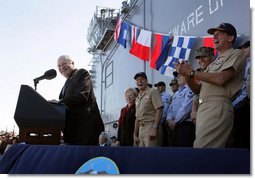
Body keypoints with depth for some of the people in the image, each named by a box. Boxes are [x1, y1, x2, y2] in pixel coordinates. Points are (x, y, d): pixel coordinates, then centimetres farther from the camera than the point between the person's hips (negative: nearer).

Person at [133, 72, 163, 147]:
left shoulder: (153, 92, -1)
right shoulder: (137, 98, 21)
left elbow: (159, 110, -12)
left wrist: (154, 128, -20)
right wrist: (135, 134, 17)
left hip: (151, 127, -8)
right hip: (141, 129, 8)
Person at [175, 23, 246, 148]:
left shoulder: (236, 54, 5)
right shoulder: (215, 62, 29)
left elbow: (221, 79, -14)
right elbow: (198, 90, 24)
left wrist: (191, 72, -7)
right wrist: (186, 74, 7)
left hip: (217, 108, -8)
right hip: (203, 109, 8)